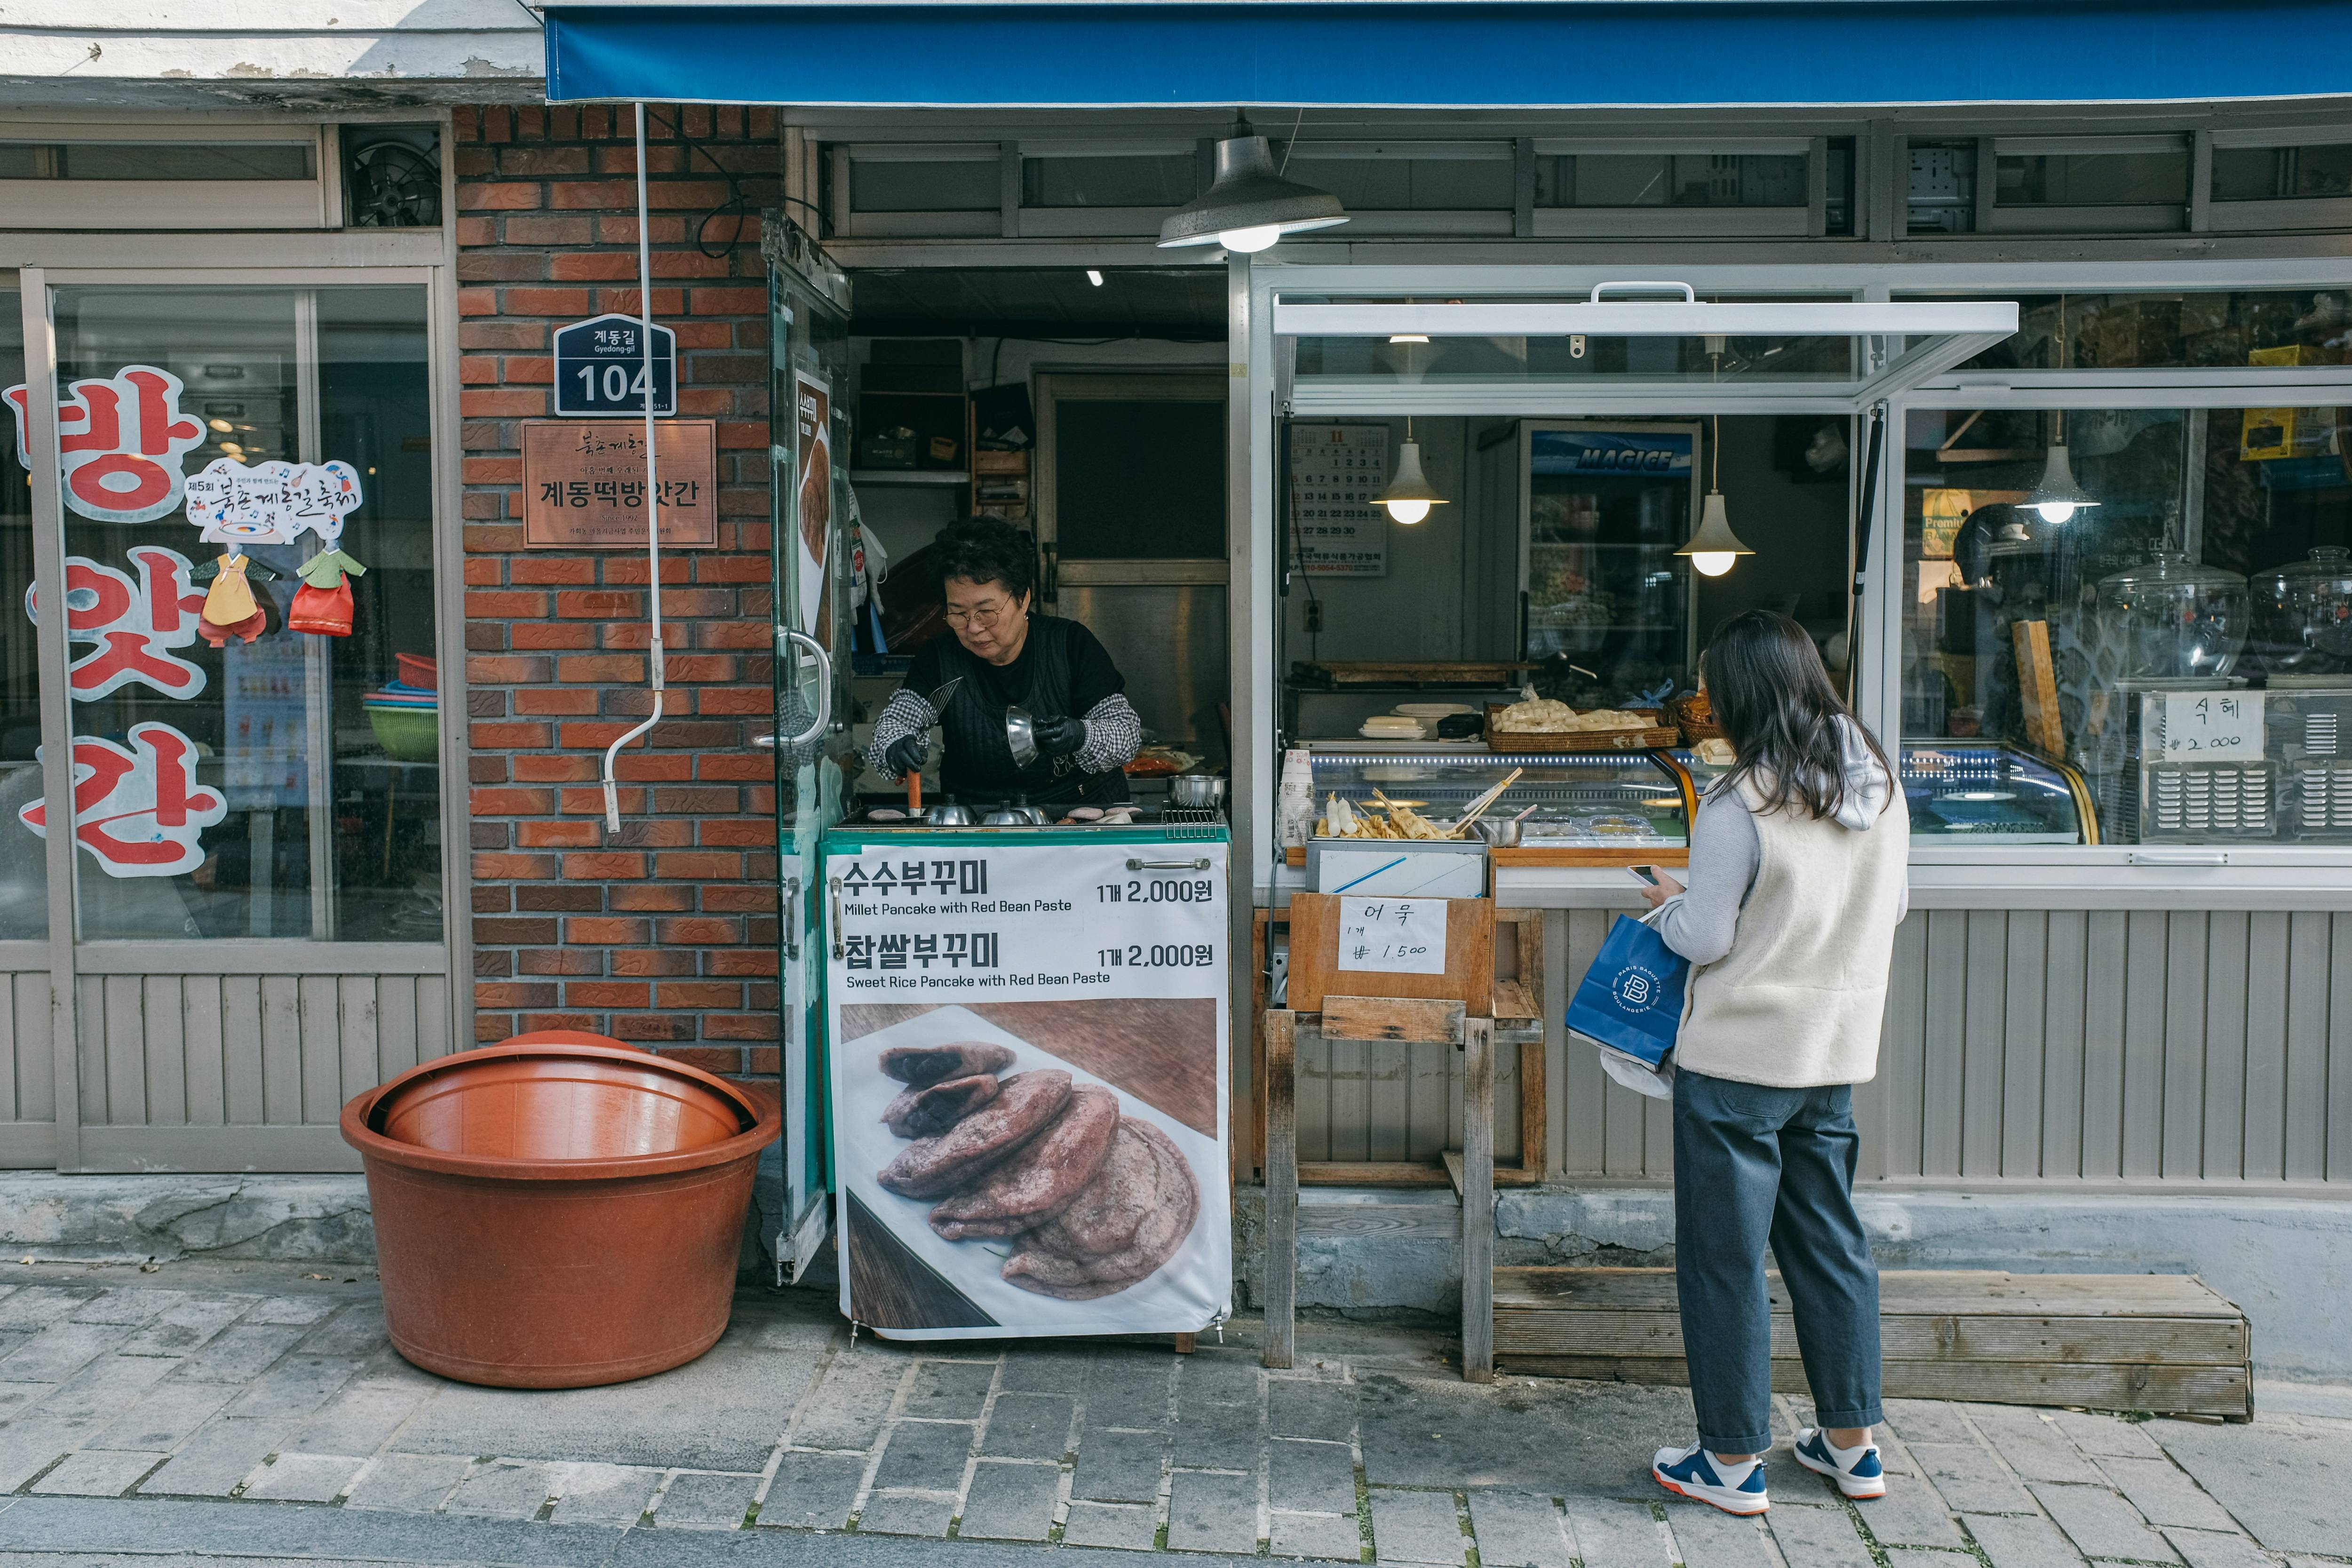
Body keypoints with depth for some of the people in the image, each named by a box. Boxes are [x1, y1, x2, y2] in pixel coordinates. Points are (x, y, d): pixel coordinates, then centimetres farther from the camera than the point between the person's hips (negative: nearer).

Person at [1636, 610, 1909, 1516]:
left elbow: (1704, 939, -15)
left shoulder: (1740, 806, -20)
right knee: (1830, 1241, 19)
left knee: (1725, 1257, 5)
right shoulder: (1881, 787, 2)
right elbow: (1892, 907, 12)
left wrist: (1667, 903, 4)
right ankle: (1851, 1443, 29)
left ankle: (1734, 1462, 14)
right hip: (1837, 1054, 7)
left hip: (1737, 1061, -7)